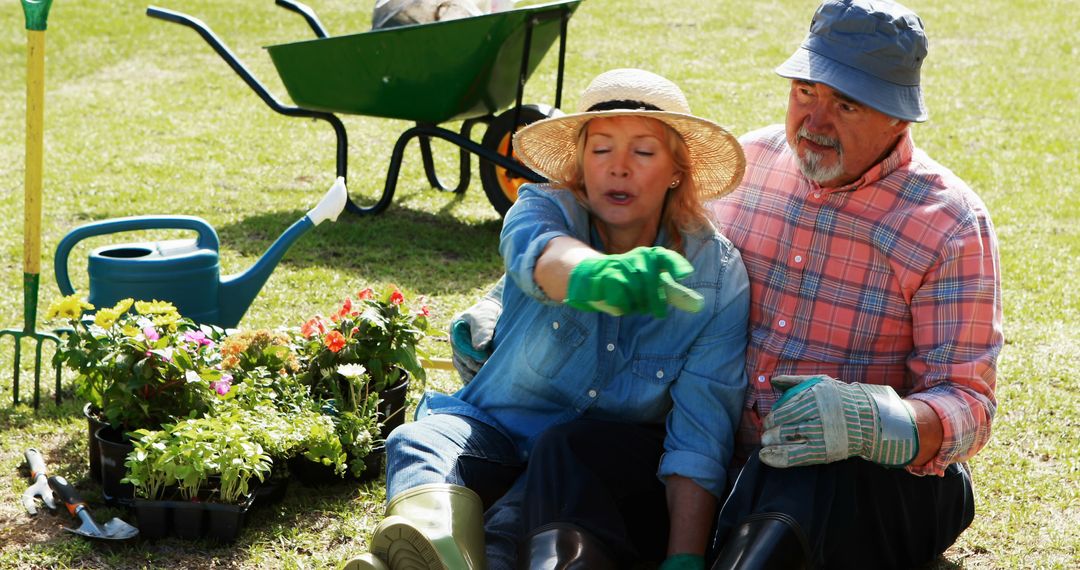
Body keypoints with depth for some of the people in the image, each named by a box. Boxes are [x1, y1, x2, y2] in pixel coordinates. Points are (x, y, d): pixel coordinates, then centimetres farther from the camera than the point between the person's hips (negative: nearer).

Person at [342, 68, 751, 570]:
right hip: (501, 430, 1)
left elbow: (700, 436, -12)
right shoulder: (546, 209, -6)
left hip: (616, 469, 0)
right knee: (423, 441, -31)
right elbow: (538, 253, -34)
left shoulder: (718, 274, -7)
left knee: (566, 447, -34)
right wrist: (598, 273, -59)